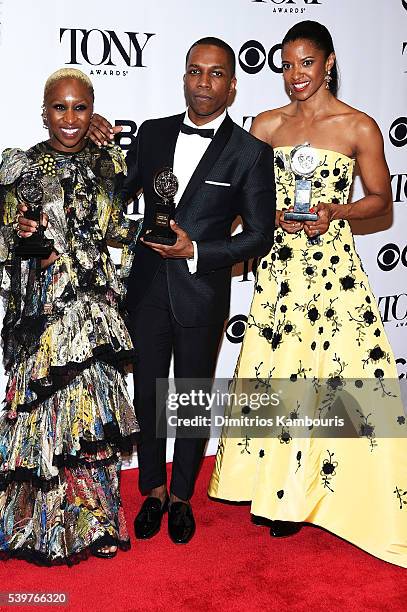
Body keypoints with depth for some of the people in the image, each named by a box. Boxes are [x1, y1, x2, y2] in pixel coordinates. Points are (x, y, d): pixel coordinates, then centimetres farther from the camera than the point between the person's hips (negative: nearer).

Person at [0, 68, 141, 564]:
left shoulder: (108, 163, 8)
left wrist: (147, 231, 1)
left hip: (96, 306, 4)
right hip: (46, 310, -3)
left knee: (93, 409, 9)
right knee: (52, 408, 2)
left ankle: (91, 520, 27)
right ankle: (49, 529, 22)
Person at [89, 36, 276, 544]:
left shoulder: (251, 152, -8)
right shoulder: (152, 133, 3)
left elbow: (259, 235, -8)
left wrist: (196, 250, -19)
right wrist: (99, 146, -7)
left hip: (202, 296, -3)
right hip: (147, 289, 3)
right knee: (147, 394, 14)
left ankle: (181, 496, 35)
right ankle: (153, 491, 36)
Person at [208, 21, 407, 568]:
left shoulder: (358, 127, 0)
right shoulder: (268, 124, 8)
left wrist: (335, 211, -12)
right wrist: (277, 215, -9)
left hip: (332, 266, -3)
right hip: (280, 265, 3)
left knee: (331, 373, -3)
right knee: (273, 370, 6)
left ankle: (304, 492, 16)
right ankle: (273, 487, 23)